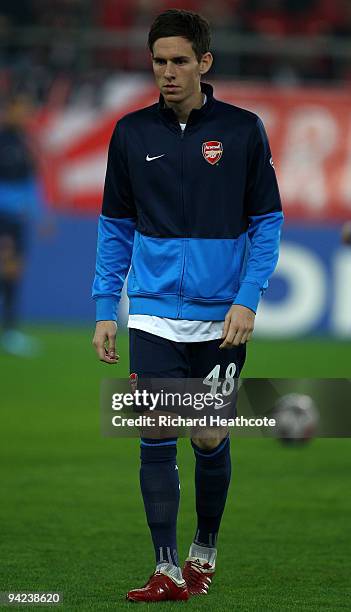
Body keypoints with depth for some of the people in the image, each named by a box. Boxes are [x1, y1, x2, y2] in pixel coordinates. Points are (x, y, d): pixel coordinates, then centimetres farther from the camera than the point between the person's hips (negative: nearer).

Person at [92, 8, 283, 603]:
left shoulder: (243, 130, -2)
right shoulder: (131, 133, 3)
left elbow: (266, 223, 1)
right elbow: (116, 228, 9)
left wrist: (247, 300, -10)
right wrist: (105, 312, 3)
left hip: (222, 320, -1)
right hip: (155, 318, 1)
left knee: (211, 441, 6)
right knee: (157, 441, -7)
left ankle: (204, 551, 26)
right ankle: (167, 571, -3)